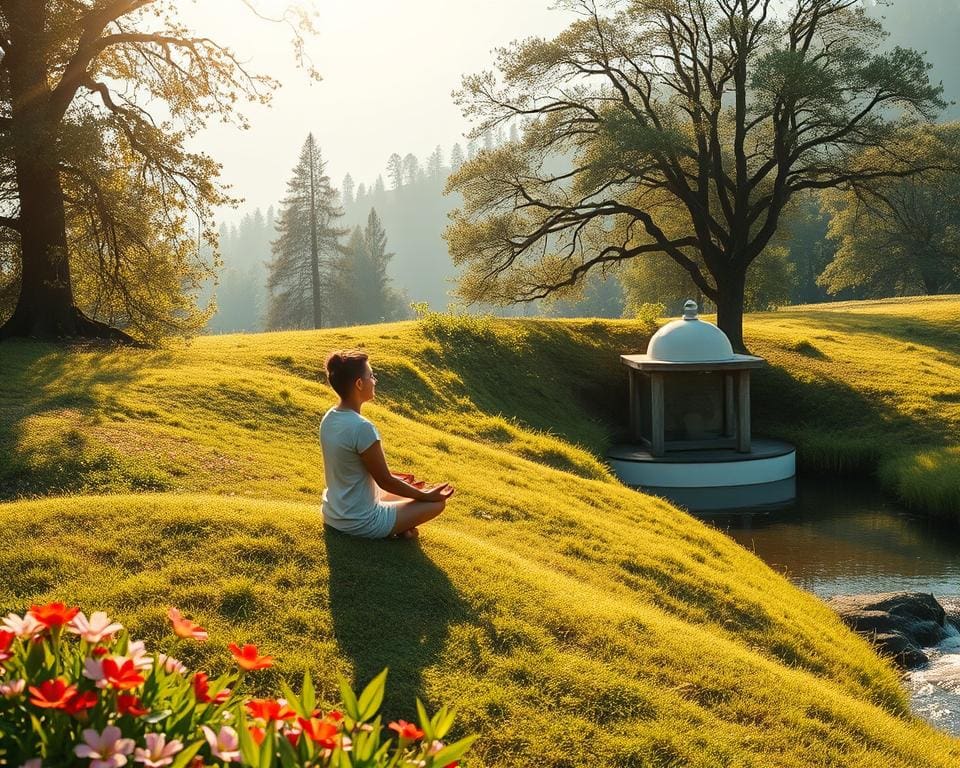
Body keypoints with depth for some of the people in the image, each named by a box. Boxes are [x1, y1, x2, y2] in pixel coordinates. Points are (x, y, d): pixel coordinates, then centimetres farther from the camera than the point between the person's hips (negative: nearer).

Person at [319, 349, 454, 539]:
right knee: (437, 502, 3)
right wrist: (425, 495, -3)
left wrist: (391, 478, 21)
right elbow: (386, 481, -17)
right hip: (359, 523, -8)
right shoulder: (362, 428, -27)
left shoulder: (329, 418, -1)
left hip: (333, 515, 8)